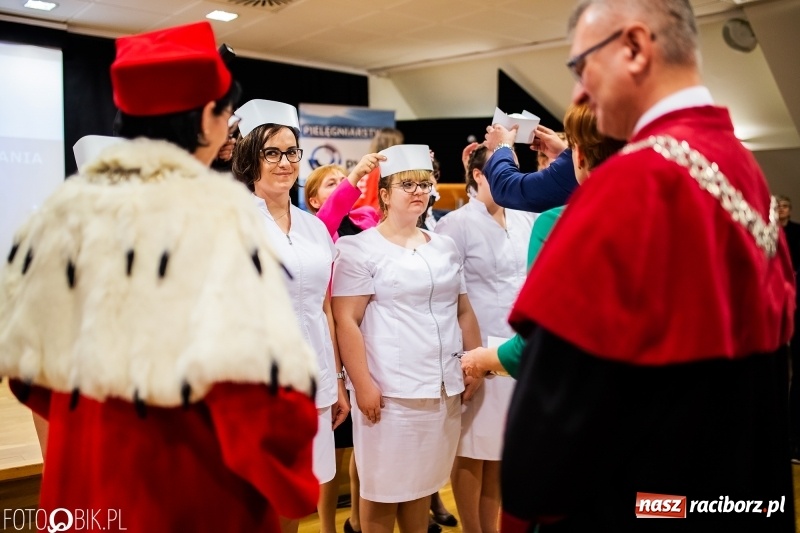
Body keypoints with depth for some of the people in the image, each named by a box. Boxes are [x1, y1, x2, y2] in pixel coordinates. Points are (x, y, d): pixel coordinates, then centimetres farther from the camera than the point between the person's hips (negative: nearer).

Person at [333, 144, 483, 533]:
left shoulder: (445, 247, 14)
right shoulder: (361, 248, -4)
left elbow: (464, 312, 18)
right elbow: (346, 321, -10)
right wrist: (363, 384, -15)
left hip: (443, 387, 5)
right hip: (389, 390, -5)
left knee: (423, 481, 15)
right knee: (382, 486, 5)